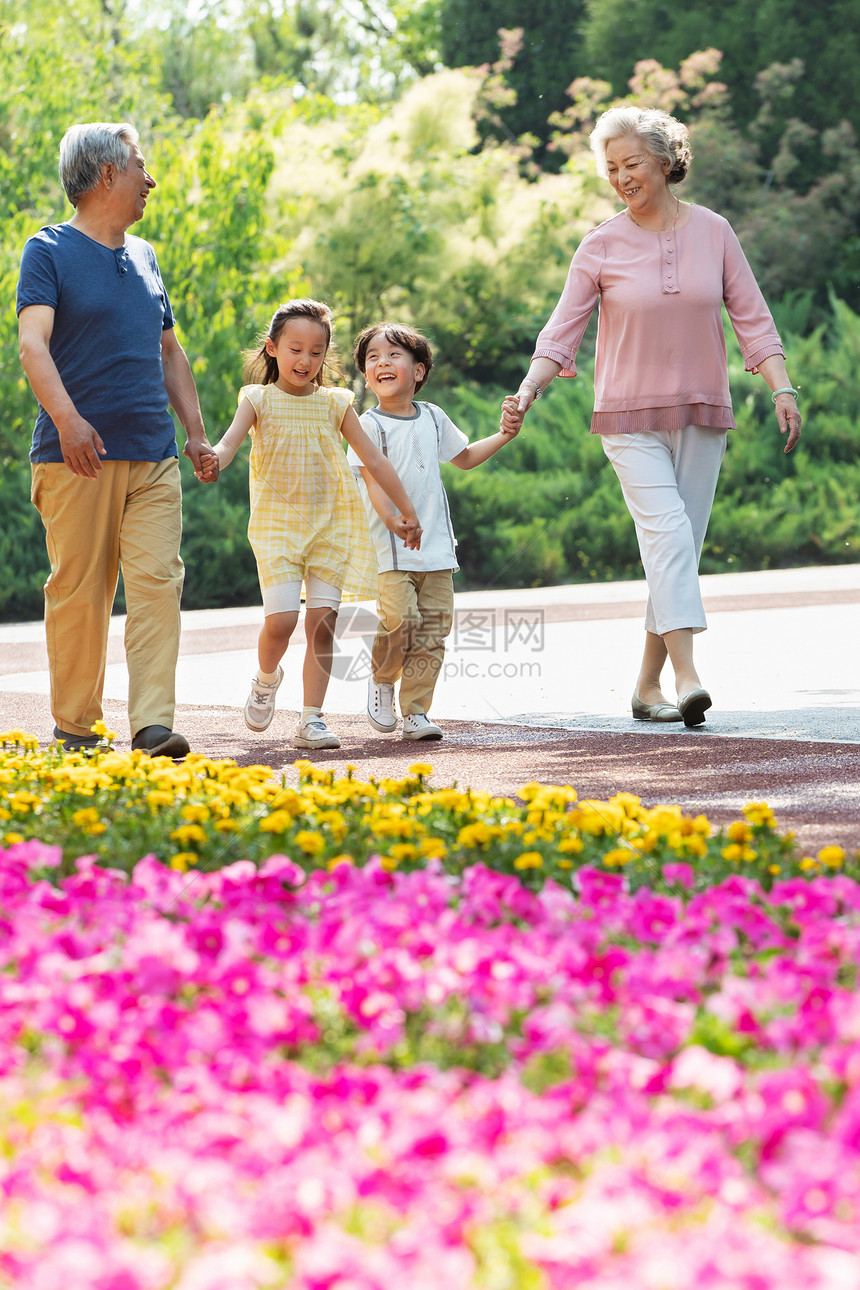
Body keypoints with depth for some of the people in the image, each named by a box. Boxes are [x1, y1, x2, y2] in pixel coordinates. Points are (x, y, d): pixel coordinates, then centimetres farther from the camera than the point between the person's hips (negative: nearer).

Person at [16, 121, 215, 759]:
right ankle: (73, 727, 11)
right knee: (79, 593, -1)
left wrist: (196, 432, 17)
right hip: (78, 458, -5)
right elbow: (33, 343, -14)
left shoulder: (143, 256, 19)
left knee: (158, 584, -8)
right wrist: (67, 418, -30)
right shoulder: (49, 250, 0)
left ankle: (154, 724, -13)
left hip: (154, 458, 5)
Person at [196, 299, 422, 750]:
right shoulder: (259, 399, 1)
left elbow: (373, 459, 13)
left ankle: (312, 719, 1)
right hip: (276, 523, -2)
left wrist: (406, 511, 16)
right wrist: (214, 460, -39)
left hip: (329, 524, 2)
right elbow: (231, 439, -15)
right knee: (281, 619, -14)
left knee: (322, 623, -4)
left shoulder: (335, 403, 8)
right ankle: (266, 678, 18)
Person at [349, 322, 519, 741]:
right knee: (399, 619, -20)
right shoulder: (370, 426, -3)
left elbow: (464, 457, 32)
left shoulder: (432, 418, 14)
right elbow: (373, 482, -13)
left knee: (433, 629, -1)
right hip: (391, 549, -5)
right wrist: (397, 525, -28)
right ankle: (382, 679, 9)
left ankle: (415, 711, 4)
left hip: (436, 546, 5)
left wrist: (504, 436, 21)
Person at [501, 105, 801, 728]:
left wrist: (783, 389, -4)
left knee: (683, 546, 2)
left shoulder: (713, 232, 3)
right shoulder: (601, 246, -2)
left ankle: (649, 686, 10)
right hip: (630, 414, -3)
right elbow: (563, 331, -1)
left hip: (701, 414, 3)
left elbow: (752, 318, 6)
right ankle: (687, 676, -26)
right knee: (668, 531, -19)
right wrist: (527, 391, -15)